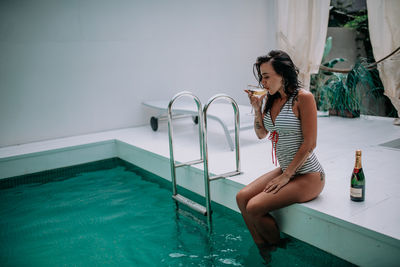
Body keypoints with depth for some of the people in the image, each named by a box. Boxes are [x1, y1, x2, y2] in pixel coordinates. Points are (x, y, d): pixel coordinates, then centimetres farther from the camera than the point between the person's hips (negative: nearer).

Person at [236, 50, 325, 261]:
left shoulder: (303, 98, -16)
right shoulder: (271, 99, 6)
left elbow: (309, 144, -18)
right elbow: (262, 134, 15)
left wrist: (286, 176, -14)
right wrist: (257, 108, -1)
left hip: (308, 176, -8)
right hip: (286, 170, 8)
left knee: (254, 208, -17)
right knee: (242, 197, -5)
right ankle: (262, 252, 9)